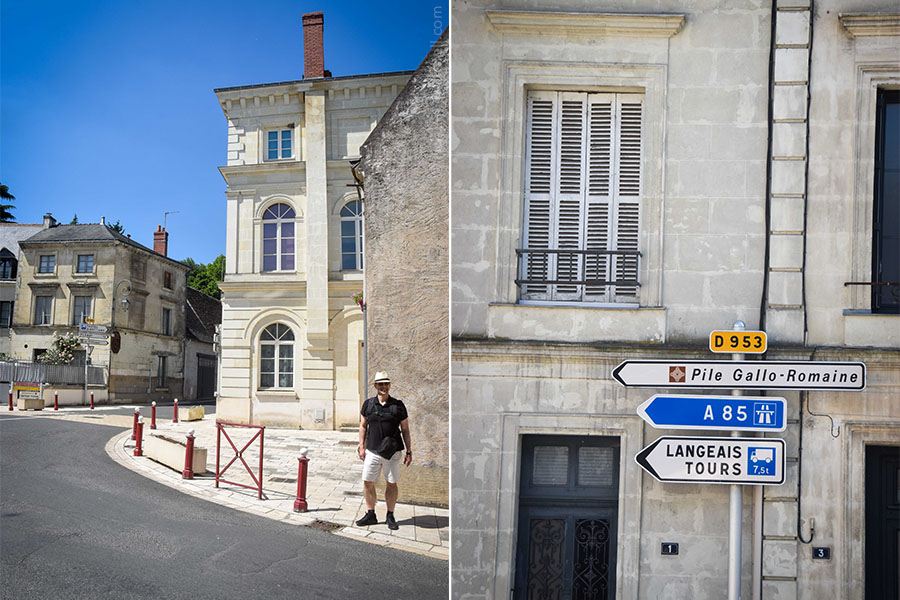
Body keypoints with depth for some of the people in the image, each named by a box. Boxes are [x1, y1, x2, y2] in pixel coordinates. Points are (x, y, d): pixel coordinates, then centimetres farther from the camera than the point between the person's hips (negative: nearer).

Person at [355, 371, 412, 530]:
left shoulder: (398, 405, 2)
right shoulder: (368, 404, 5)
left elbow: (405, 429, 6)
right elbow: (363, 426, 12)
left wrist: (408, 451, 3)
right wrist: (361, 447, 4)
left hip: (393, 452, -1)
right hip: (372, 451, 1)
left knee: (391, 484, 6)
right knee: (367, 483, 2)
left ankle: (390, 516, 18)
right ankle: (371, 515, 17)